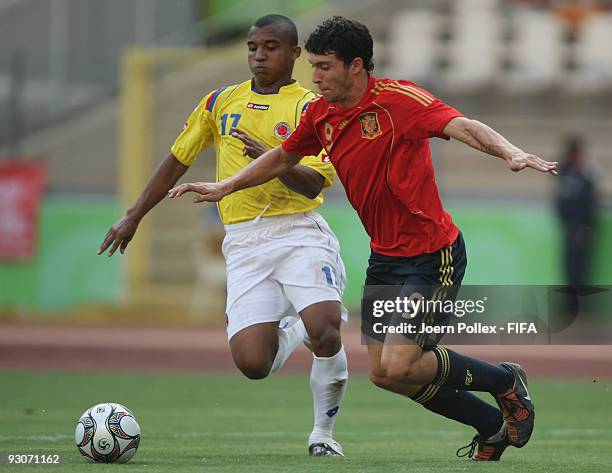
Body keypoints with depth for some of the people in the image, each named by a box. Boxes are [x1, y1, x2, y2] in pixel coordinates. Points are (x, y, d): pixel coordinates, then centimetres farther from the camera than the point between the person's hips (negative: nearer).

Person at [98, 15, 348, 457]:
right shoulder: (221, 102, 14)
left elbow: (313, 184, -10)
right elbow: (178, 160, 24)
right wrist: (133, 217, 27)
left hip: (300, 233, -3)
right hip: (245, 242, 3)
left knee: (324, 334, -25)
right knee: (252, 363, -14)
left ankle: (324, 432, -1)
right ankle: (296, 329, 21)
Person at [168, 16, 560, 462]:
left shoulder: (398, 99, -19)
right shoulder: (321, 114, 3)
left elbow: (463, 127, -32)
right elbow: (283, 157, 22)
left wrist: (512, 153, -49)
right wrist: (224, 187, 20)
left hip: (432, 255, -8)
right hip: (384, 257, 8)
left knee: (397, 368, -17)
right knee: (383, 372, 7)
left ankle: (505, 381, 7)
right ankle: (493, 425, 24)